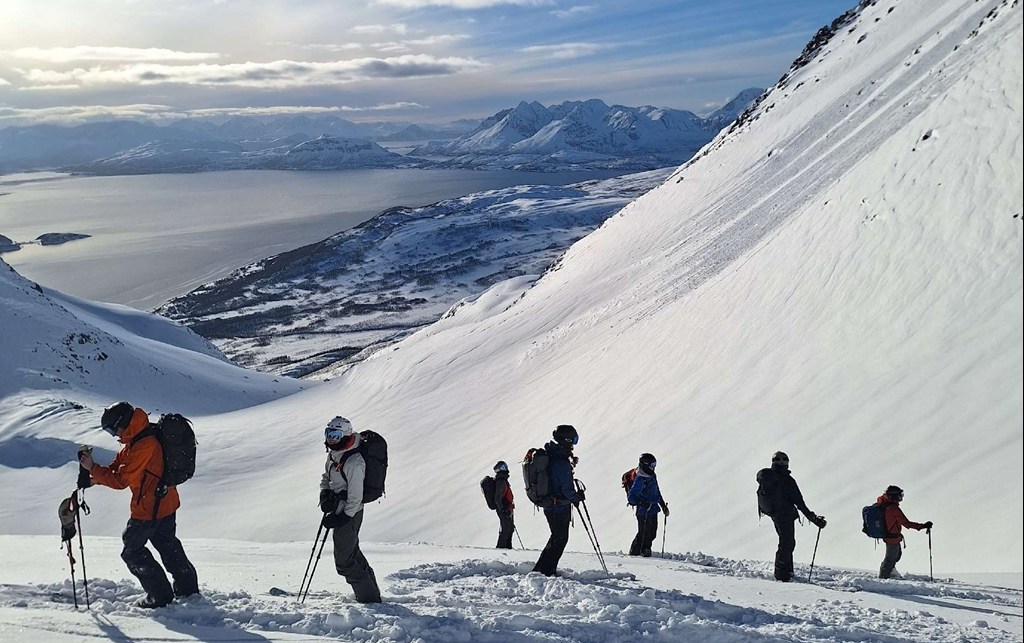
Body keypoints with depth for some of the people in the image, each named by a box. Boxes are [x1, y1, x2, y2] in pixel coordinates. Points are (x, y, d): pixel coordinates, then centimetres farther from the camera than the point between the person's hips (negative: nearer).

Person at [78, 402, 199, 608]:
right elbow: (117, 467, 11)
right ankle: (187, 588, 32)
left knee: (132, 551, 5)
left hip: (149, 510, -10)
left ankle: (160, 595, 9)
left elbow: (120, 480, -24)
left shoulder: (143, 446, -28)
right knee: (167, 544, 22)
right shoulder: (136, 440, 5)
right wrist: (91, 479, -1)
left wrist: (93, 468, -16)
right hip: (166, 503, 10)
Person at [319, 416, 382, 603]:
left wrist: (341, 519, -19)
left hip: (349, 514, -10)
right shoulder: (333, 453, 3)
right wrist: (325, 494, -1)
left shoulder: (354, 462, -26)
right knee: (353, 553, 22)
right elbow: (326, 476, 17)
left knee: (344, 562, -4)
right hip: (339, 510, 10)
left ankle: (369, 598, 7)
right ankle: (371, 591, 37)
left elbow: (355, 498, -23)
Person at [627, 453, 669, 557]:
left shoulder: (652, 476, 9)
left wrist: (663, 505, 24)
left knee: (652, 533, 13)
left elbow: (657, 492, 23)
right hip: (644, 512, -8)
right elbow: (631, 497, -23)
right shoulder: (639, 480, -19)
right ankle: (635, 552, 12)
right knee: (644, 534, -2)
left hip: (653, 510, 8)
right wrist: (643, 503, -36)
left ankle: (645, 551, 27)